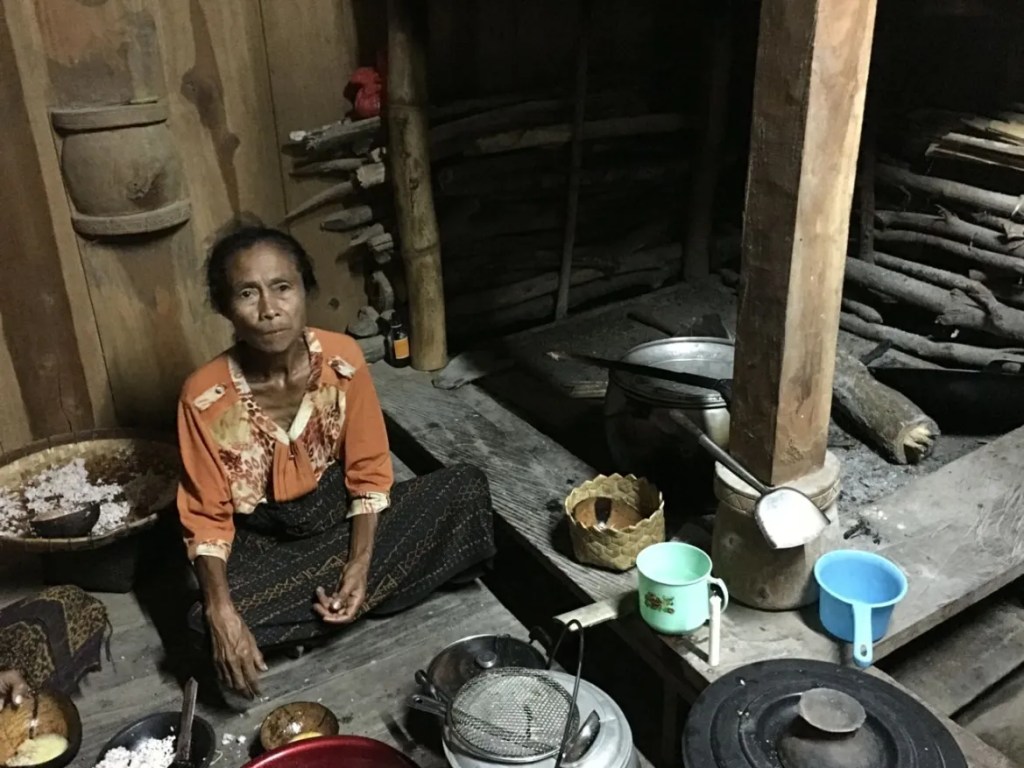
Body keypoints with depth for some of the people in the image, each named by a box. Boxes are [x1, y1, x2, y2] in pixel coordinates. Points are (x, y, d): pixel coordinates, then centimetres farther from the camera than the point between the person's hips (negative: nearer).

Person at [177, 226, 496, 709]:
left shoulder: (343, 358, -18)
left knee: (467, 489, -14)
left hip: (340, 517, 2)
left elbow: (369, 471, -8)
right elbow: (207, 518, -14)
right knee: (208, 626, -31)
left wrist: (361, 566, -18)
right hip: (264, 546, -2)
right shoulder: (205, 396, -23)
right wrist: (222, 612, -28)